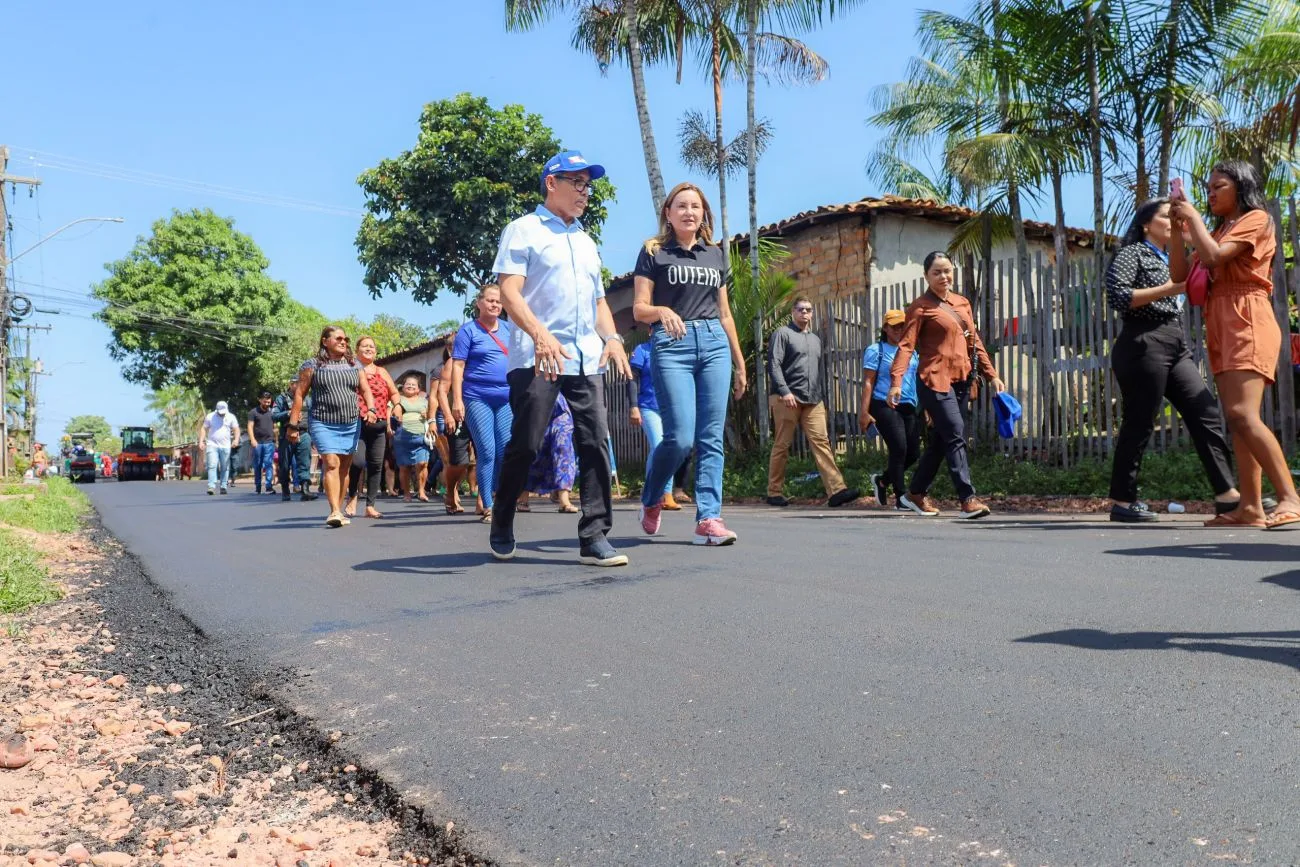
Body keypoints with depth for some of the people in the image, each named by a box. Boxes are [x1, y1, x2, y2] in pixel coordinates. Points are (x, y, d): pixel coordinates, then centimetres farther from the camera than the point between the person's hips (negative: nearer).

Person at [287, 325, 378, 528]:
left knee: (344, 468, 7)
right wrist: (293, 425, -4)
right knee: (331, 464, -17)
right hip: (323, 424, -4)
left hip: (352, 425, 4)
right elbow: (299, 395, 1)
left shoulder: (354, 365, 13)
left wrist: (371, 409, -5)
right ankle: (335, 511, -23)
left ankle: (338, 511, 16)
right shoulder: (312, 365, 1)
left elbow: (365, 390, 15)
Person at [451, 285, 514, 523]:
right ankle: (488, 508, -2)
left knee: (506, 451, 0)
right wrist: (457, 400, -12)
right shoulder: (469, 330, 1)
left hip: (506, 398, 4)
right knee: (487, 452, -8)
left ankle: (499, 500, 15)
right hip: (477, 398, -4)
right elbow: (458, 366, -4)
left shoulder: (508, 329, 14)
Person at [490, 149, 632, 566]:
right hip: (535, 357, -6)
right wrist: (540, 334, -25)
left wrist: (612, 337, 5)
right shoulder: (524, 230, 4)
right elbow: (509, 291, -8)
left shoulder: (586, 242, 24)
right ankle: (501, 523, 18)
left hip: (586, 359, 6)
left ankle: (594, 536, -2)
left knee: (595, 442, -5)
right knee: (525, 444, -4)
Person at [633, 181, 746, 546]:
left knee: (711, 438, -3)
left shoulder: (716, 254, 19)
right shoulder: (653, 252, 7)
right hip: (671, 344, -4)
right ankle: (650, 500, 16)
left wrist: (739, 361, 19)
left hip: (714, 343, 4)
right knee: (680, 437, -11)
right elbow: (639, 309, 0)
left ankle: (708, 520, -3)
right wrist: (662, 311, -22)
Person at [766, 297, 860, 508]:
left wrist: (820, 397, 20)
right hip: (787, 398, -5)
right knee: (782, 445, 0)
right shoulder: (783, 333, 3)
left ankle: (836, 490, -17)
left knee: (821, 441, -7)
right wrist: (784, 391, -18)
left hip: (813, 400, 5)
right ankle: (774, 492, 8)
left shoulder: (815, 339, 25)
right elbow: (773, 364, -7)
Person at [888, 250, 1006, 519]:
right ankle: (968, 499, -14)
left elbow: (974, 342, 20)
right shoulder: (921, 307, -4)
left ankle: (916, 493, 24)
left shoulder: (962, 303, 16)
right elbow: (906, 345, -12)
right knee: (956, 437, -14)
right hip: (935, 380, -7)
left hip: (961, 380, 7)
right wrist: (896, 381, -24)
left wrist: (991, 375, 15)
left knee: (941, 439, 11)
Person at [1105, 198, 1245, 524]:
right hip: (1144, 347, -8)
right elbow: (1117, 297, -14)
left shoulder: (1168, 260, 26)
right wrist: (1166, 289, -14)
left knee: (1207, 413, -1)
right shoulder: (1132, 253, 1)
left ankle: (1227, 494, -3)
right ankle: (1121, 502, -1)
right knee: (1139, 424, -7)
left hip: (1176, 349, 9)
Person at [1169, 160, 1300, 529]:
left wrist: (1194, 217, -1)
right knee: (1237, 420, 2)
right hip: (1220, 326, 8)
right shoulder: (1219, 231, 25)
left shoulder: (1256, 219, 2)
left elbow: (1213, 256, -14)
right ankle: (1251, 506, 0)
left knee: (1243, 415, -23)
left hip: (1247, 321, -8)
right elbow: (1180, 274, 17)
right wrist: (1178, 229, 9)